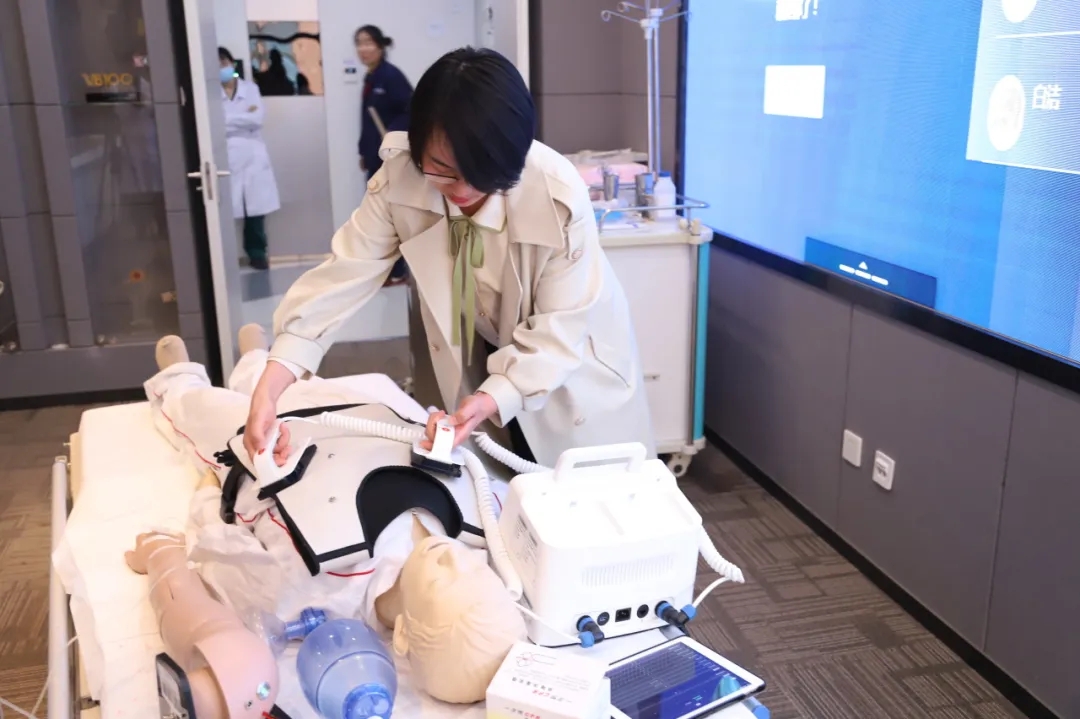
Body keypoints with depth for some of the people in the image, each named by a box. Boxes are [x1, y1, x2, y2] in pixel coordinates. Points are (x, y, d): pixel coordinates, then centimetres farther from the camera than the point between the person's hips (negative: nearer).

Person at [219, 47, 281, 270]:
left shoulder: (250, 88, 10)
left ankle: (257, 253, 19)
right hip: (226, 161, -2)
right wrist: (245, 117, -9)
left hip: (252, 158, 2)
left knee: (256, 210, 6)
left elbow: (258, 118, -4)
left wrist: (229, 120, -7)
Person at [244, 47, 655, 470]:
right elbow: (342, 276, -27)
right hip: (490, 357, 3)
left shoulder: (559, 196, -33)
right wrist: (268, 390, -36)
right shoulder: (400, 178, -25)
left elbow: (558, 330, -28)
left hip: (572, 359, -2)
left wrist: (493, 400, -43)